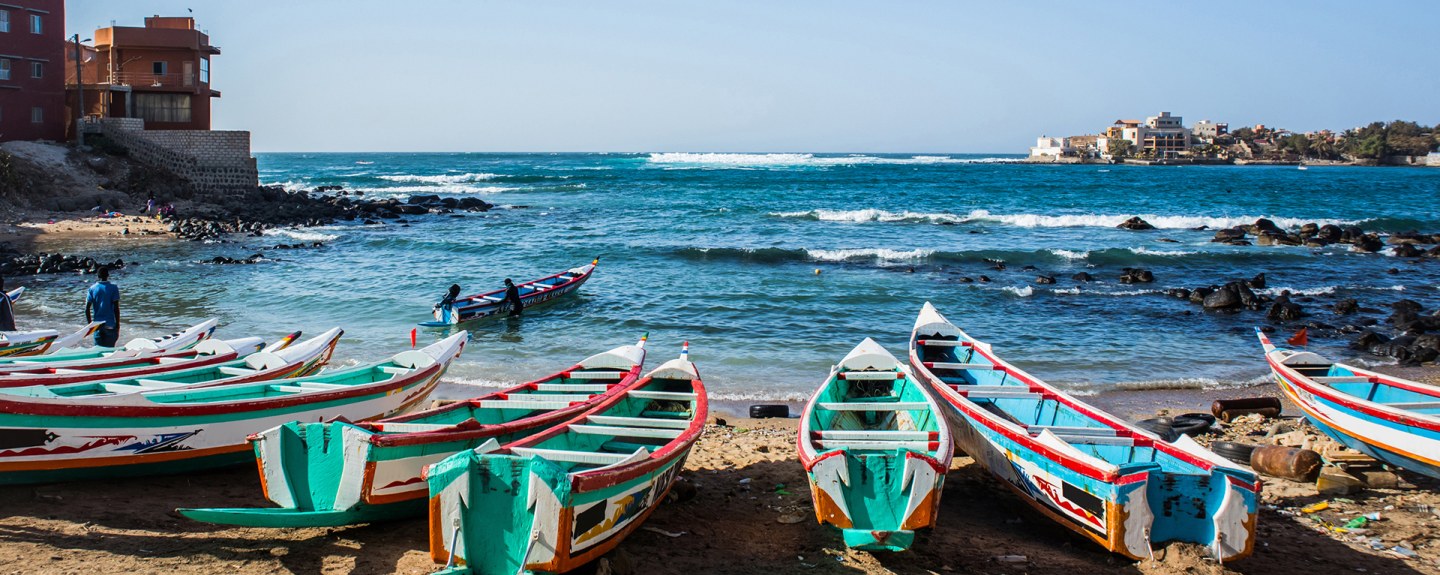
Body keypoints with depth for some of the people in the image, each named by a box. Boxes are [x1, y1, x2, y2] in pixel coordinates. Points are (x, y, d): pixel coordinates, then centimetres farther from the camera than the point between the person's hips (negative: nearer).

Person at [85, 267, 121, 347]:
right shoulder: (113, 288, -6)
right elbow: (116, 309, -8)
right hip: (110, 325, -3)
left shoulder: (92, 289, 2)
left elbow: (87, 309, 0)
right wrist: (117, 326, -2)